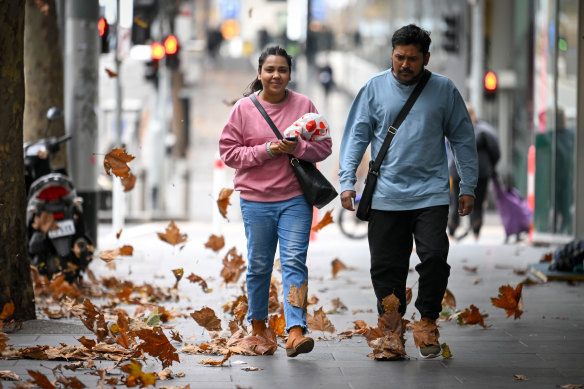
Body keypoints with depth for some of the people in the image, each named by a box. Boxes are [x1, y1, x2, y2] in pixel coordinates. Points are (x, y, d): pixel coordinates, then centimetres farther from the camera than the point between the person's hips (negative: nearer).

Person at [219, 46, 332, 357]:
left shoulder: (303, 105, 5)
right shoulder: (243, 108, 2)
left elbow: (324, 147, 6)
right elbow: (229, 152, -1)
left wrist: (297, 148, -14)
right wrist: (267, 150, -13)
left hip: (295, 198, 0)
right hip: (256, 200, 0)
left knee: (294, 262, -11)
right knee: (258, 265, 8)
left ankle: (296, 331, -18)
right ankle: (258, 325, 26)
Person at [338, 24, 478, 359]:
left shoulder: (444, 90, 5)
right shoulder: (374, 89, 5)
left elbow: (463, 139, 10)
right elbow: (357, 135, 7)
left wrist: (468, 187, 7)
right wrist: (347, 180, -3)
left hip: (431, 194, -1)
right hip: (385, 196, 1)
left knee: (434, 258, -13)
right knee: (386, 267, 4)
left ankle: (429, 321, 7)